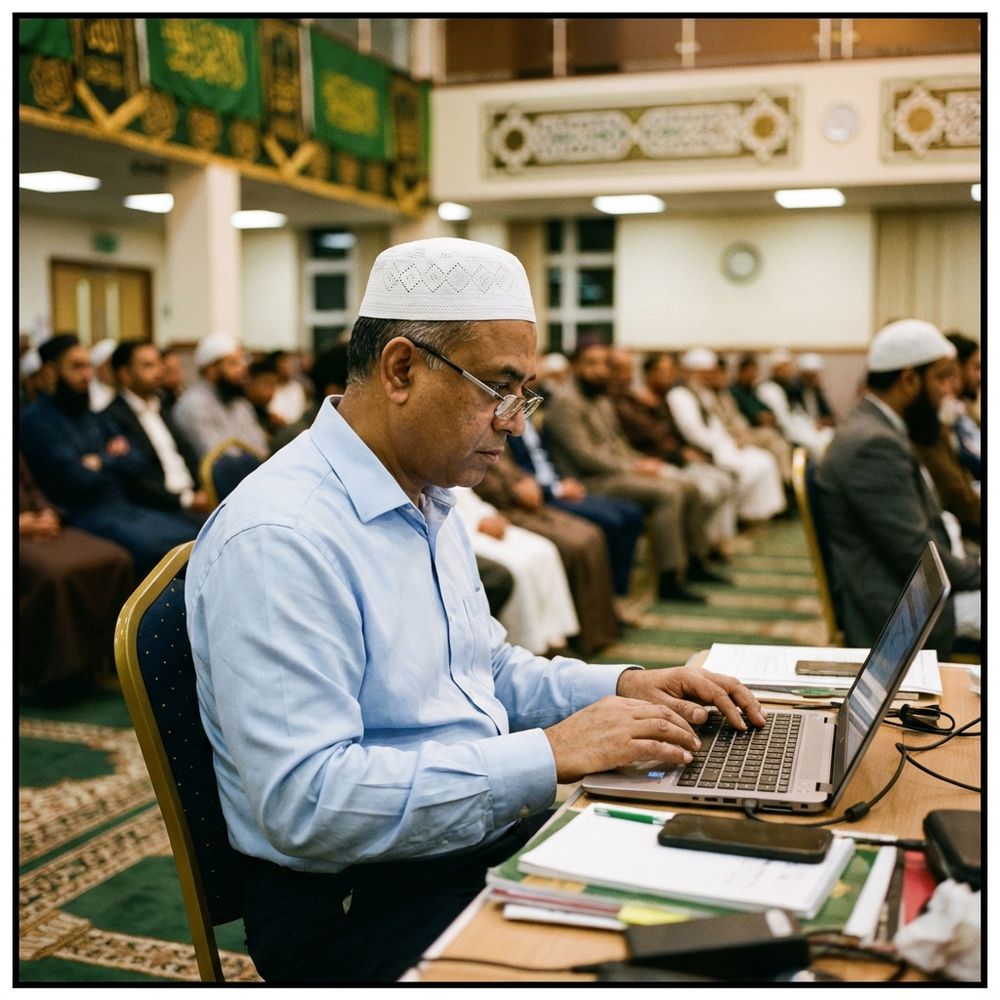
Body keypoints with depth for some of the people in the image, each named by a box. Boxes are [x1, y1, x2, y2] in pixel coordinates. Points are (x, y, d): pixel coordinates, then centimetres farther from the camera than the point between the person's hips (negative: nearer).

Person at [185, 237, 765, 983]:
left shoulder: (429, 500, 10)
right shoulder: (278, 538, -21)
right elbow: (306, 802, -27)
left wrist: (621, 687, 3)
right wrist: (548, 754, -25)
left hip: (488, 833, 9)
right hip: (355, 898, -8)